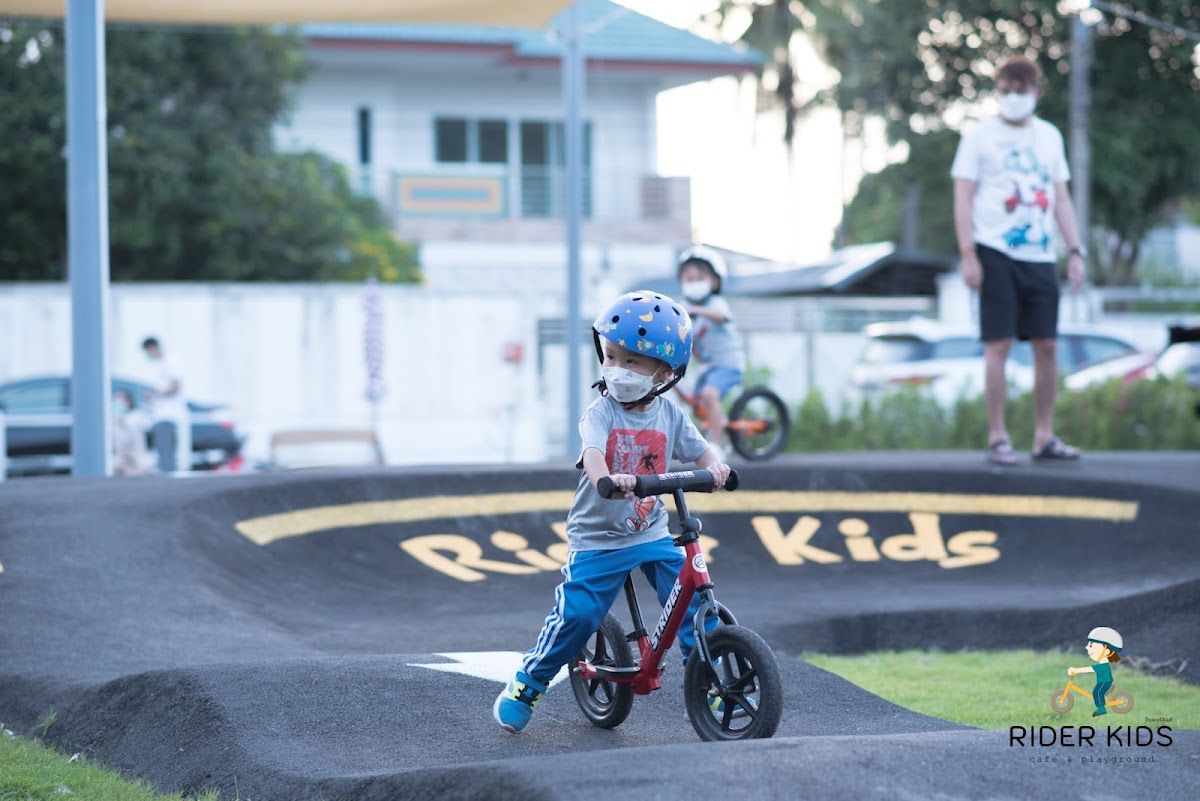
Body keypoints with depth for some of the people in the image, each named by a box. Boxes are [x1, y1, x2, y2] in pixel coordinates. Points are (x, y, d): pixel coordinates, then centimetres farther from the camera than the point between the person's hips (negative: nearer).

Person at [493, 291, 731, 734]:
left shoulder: (669, 414, 0)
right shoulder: (601, 411, -13)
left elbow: (698, 449, 2)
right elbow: (593, 453, -30)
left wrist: (715, 466, -23)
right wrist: (607, 479, -53)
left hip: (652, 534, 3)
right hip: (597, 537, -3)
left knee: (694, 600, -9)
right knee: (576, 614, -9)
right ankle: (525, 686, 11)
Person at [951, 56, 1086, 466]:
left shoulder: (1049, 136, 15)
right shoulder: (980, 135, 2)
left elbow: (1061, 198, 17)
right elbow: (963, 198, -2)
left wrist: (1075, 251, 9)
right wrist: (968, 255, -10)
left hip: (1040, 255, 4)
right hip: (997, 254, -4)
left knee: (1047, 345, 3)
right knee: (998, 344, -5)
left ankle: (1044, 436, 11)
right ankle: (997, 438, 0)